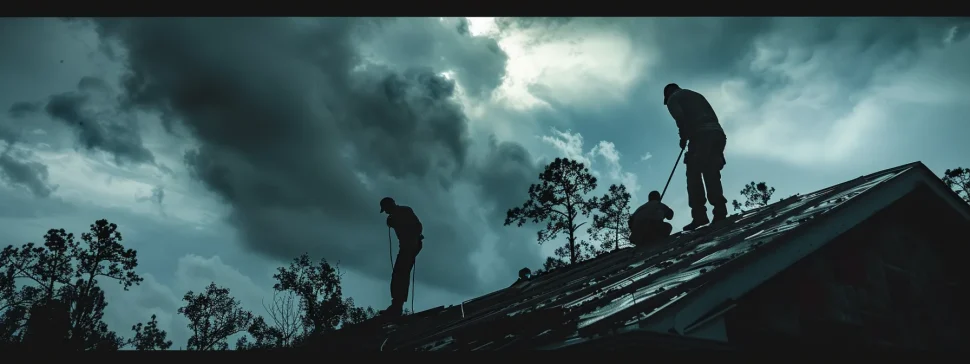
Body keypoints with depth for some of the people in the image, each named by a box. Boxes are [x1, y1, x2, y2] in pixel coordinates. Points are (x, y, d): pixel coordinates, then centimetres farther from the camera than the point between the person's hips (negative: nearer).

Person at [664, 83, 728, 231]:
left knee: (694, 175, -8)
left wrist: (683, 137, 4)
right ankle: (720, 212, -7)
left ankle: (699, 215, -20)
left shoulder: (673, 98, 16)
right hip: (718, 134, 7)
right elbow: (713, 116, 25)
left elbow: (680, 117, -6)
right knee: (712, 175, 7)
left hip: (701, 136, -7)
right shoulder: (696, 95, 36)